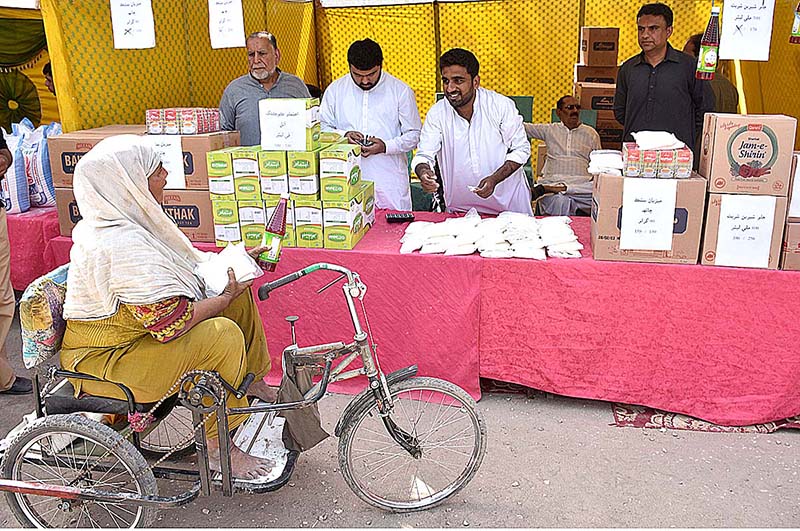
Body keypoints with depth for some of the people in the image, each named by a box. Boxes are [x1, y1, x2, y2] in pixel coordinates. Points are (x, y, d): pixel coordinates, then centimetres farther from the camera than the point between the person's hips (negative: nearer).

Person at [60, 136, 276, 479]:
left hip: (134, 327, 10)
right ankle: (218, 448, -13)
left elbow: (177, 268, 14)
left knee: (236, 289, 5)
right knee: (223, 335, -28)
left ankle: (252, 384, 17)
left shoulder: (113, 222, 2)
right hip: (103, 362, -10)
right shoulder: (121, 245, -31)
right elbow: (171, 323, -32)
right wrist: (226, 297, -17)